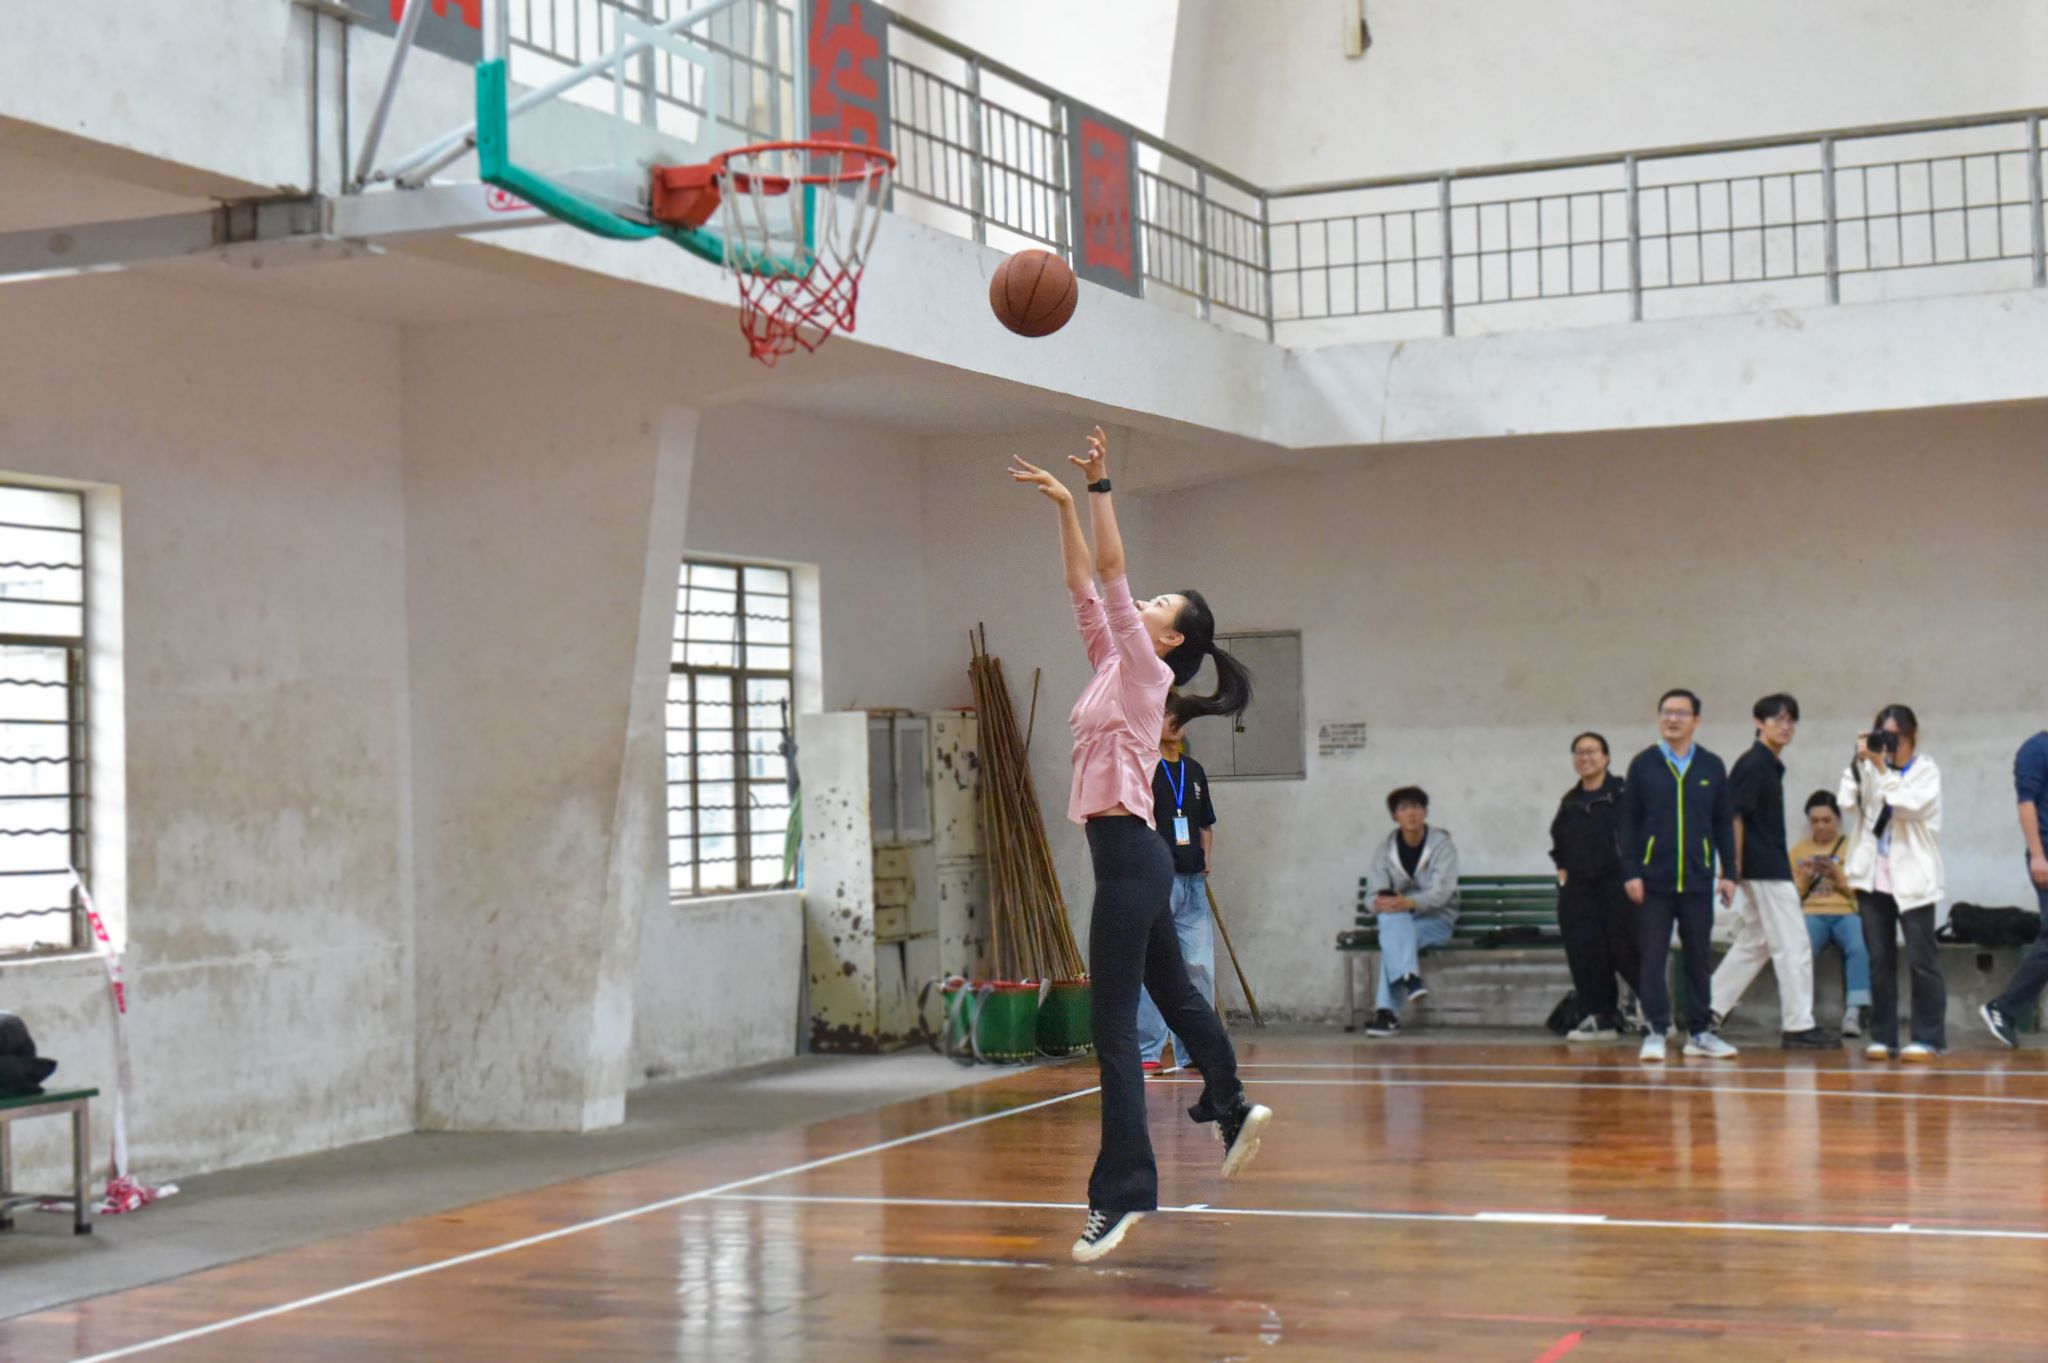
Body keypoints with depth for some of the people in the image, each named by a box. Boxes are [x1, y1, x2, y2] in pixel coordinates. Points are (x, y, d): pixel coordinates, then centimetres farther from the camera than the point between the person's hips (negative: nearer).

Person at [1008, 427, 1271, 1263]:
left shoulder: (1145, 675, -8)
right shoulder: (1114, 668, 13)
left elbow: (1112, 573, -15)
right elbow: (1085, 585, 18)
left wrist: (1101, 488, -13)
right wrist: (1066, 506, 14)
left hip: (1130, 855, -10)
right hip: (1127, 856, 10)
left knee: (1113, 1027, -11)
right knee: (1173, 993, 24)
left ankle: (1121, 1193, -12)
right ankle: (1232, 1110, 40)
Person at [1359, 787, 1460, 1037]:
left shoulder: (1442, 845, -6)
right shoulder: (1384, 850, 3)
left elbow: (1442, 892, -19)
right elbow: (1374, 894, -5)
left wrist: (1409, 903, -37)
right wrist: (1381, 903, -32)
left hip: (1437, 920, -3)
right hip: (1399, 921, 3)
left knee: (1392, 937, -33)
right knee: (1392, 917, -35)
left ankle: (1386, 1012, -39)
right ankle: (1410, 977, -48)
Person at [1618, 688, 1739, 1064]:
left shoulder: (1711, 767, 5)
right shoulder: (1643, 765, 1)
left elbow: (1724, 824, 9)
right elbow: (1629, 822, 1)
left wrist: (1729, 873, 5)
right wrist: (1630, 872, -5)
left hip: (1698, 879, 2)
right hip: (1653, 880, -2)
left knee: (1699, 957, 7)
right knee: (1653, 958, 0)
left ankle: (1698, 1033, 16)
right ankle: (1656, 1032, 5)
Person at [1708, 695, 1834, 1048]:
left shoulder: (1772, 765, 15)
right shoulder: (1753, 764, -13)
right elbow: (1734, 817, -17)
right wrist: (1735, 868, -19)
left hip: (1769, 868, 10)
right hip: (1765, 870, -10)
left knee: (1754, 943, 15)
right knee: (1793, 944, -5)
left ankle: (1708, 1010, 18)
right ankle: (1798, 1026, -1)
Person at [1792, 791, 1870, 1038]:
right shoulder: (1798, 852, 20)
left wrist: (1838, 876, -8)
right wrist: (1804, 879, -1)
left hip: (1848, 913, -1)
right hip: (1811, 913, 1)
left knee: (1860, 948, -37)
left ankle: (1854, 1012, -41)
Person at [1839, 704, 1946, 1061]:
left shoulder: (1926, 771, 0)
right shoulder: (1870, 768, 8)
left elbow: (1908, 804, -16)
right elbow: (1847, 803, -4)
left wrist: (1882, 768, -16)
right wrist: (1859, 762, -8)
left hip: (1911, 878, -3)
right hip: (1873, 877, 3)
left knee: (1921, 960, -2)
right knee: (1880, 961, 5)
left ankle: (1928, 1038, 2)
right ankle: (1883, 1037, 9)